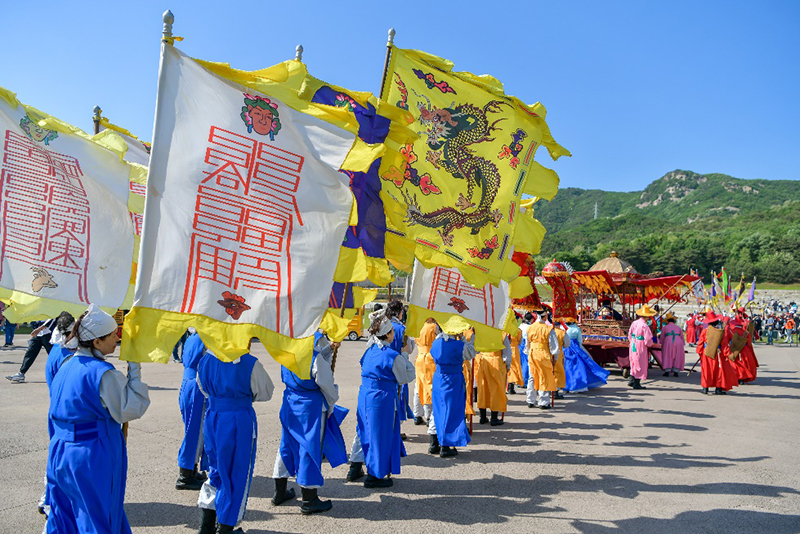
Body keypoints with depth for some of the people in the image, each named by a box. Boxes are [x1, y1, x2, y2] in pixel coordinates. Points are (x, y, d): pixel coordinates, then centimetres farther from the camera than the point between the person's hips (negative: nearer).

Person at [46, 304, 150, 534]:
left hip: (60, 452, 8)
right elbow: (131, 410, -16)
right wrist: (134, 371, -13)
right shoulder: (104, 373, -22)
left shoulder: (66, 364, 5)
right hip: (94, 457, -8)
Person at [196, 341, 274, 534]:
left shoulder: (205, 360, 0)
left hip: (212, 418, 5)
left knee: (217, 469, 21)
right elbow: (265, 393, -3)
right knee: (237, 473, 10)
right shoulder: (250, 363, -15)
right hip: (240, 419, -5)